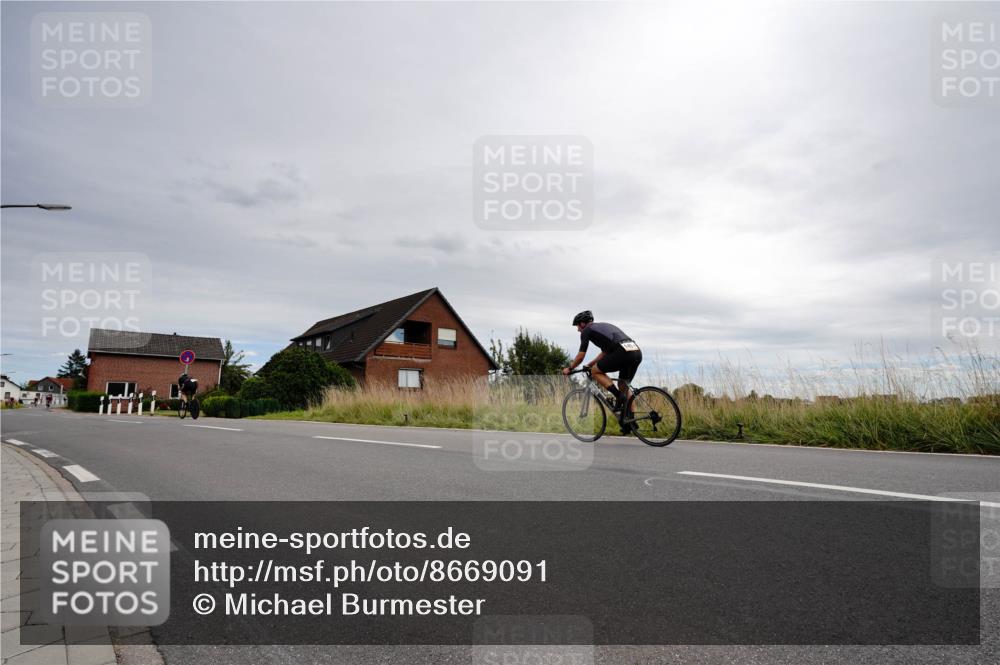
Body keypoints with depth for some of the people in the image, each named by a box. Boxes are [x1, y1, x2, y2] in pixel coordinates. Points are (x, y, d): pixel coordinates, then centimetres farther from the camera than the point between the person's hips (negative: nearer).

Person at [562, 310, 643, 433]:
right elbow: (604, 353, 43)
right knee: (623, 385, 23)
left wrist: (569, 369, 28)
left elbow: (581, 356, 13)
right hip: (637, 352, 8)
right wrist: (589, 364, 50)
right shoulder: (604, 326, 36)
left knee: (595, 371, 10)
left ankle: (619, 396, -3)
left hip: (623, 352, -8)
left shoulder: (587, 330, 12)